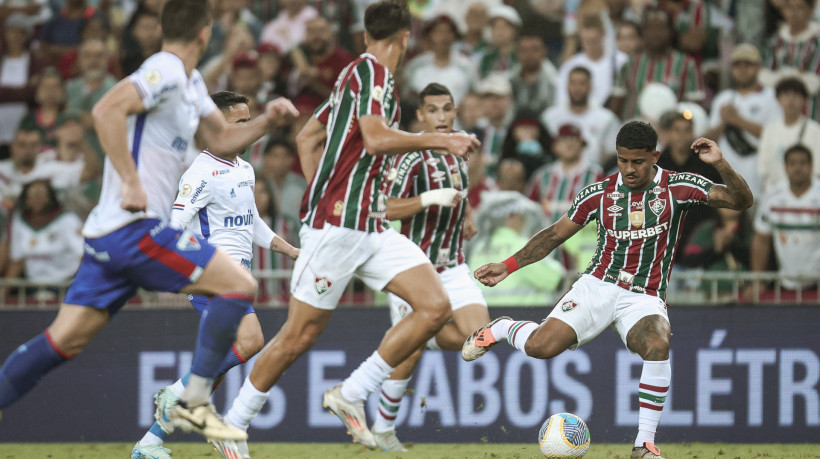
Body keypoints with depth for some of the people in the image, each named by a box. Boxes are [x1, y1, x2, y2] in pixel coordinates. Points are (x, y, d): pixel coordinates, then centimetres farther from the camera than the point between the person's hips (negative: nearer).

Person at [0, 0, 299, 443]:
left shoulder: (190, 83, 20)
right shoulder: (165, 71, -11)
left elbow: (221, 139, 31)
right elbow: (106, 110, -25)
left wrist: (266, 120, 14)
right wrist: (132, 182, -26)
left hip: (108, 235, 10)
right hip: (135, 227, -10)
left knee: (64, 339, 6)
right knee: (239, 285, -6)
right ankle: (194, 403, -7)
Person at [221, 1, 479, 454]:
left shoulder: (362, 73, 19)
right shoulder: (369, 70, -9)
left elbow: (307, 138, 25)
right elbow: (375, 139, -23)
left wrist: (320, 192, 20)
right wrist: (438, 140, -15)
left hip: (372, 227, 9)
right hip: (336, 225, -9)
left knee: (436, 307, -6)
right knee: (300, 334, -3)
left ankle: (351, 395, 0)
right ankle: (233, 424, 12)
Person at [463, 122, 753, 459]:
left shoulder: (678, 188, -4)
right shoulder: (600, 193, 1)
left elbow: (741, 201, -10)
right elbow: (556, 234, 12)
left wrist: (720, 164, -28)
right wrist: (507, 266, 5)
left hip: (645, 299, -1)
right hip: (598, 286, 1)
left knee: (658, 345, -35)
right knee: (540, 347, -20)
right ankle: (500, 329, 18)